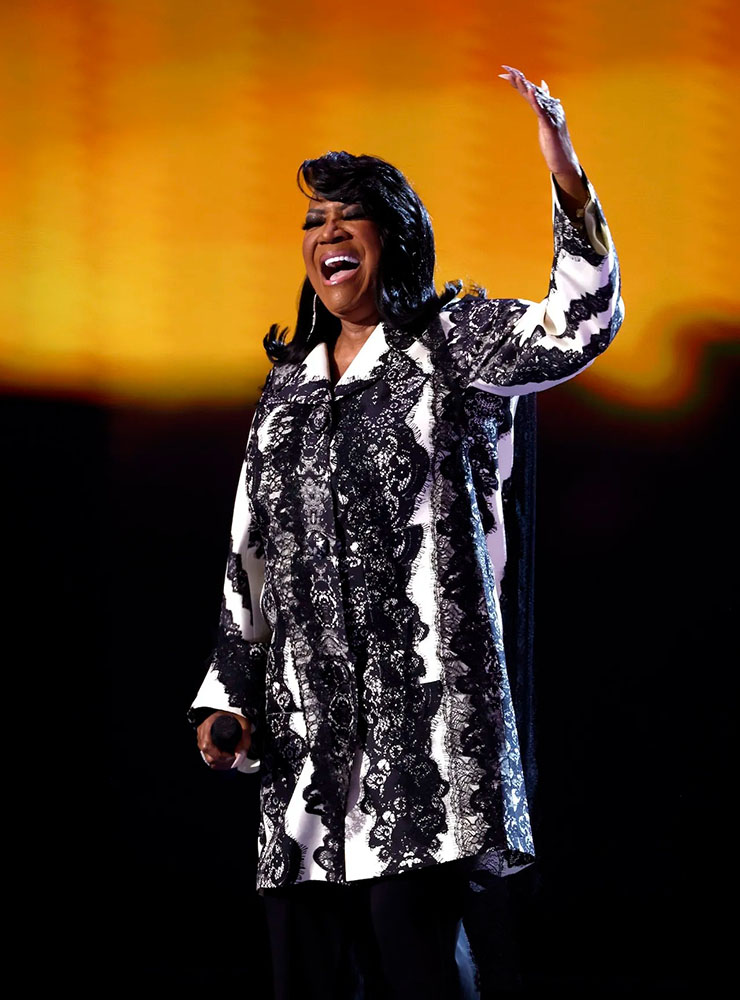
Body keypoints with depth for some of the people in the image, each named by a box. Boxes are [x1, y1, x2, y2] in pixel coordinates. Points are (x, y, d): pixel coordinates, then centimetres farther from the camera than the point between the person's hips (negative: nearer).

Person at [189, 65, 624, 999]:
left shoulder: (450, 342, 6)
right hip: (307, 718, 5)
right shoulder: (286, 388, 21)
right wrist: (229, 692, 13)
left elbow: (578, 328, -13)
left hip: (424, 703, -5)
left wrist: (568, 181, -25)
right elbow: (249, 557, 22)